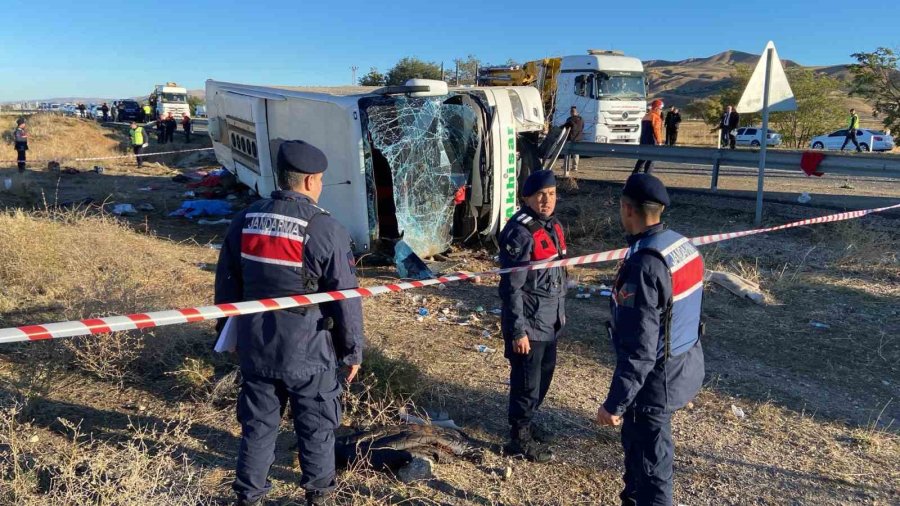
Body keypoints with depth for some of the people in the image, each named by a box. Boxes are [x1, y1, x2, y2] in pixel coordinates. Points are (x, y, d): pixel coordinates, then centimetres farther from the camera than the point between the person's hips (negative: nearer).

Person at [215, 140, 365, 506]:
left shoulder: (245, 220, 0)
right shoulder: (325, 229, -16)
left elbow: (226, 286, 9)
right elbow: (345, 299, -13)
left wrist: (233, 333, 22)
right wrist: (353, 351, -1)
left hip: (255, 348, 5)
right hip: (308, 351, -4)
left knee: (257, 424, 18)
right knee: (316, 426, 15)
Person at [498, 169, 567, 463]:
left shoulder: (552, 225, 6)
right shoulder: (520, 233, -22)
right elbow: (511, 287, -22)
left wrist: (560, 312, 19)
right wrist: (518, 331, -21)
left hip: (549, 321, 9)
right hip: (529, 323, -9)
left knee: (544, 374, 22)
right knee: (527, 382, 5)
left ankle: (526, 424, 42)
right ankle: (519, 438, 23)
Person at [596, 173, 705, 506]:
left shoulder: (644, 264, -27)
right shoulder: (683, 245, 1)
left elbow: (639, 348, -27)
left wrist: (614, 402, -20)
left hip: (656, 377, -9)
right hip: (684, 364, 9)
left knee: (650, 465, 7)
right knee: (637, 444, 28)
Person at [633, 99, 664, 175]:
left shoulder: (645, 116, 16)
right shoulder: (655, 117, -11)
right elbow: (656, 130, -17)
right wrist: (659, 141, -14)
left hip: (643, 140, 8)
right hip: (652, 142, -8)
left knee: (642, 158, 16)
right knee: (650, 159, -4)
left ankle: (634, 173, 17)